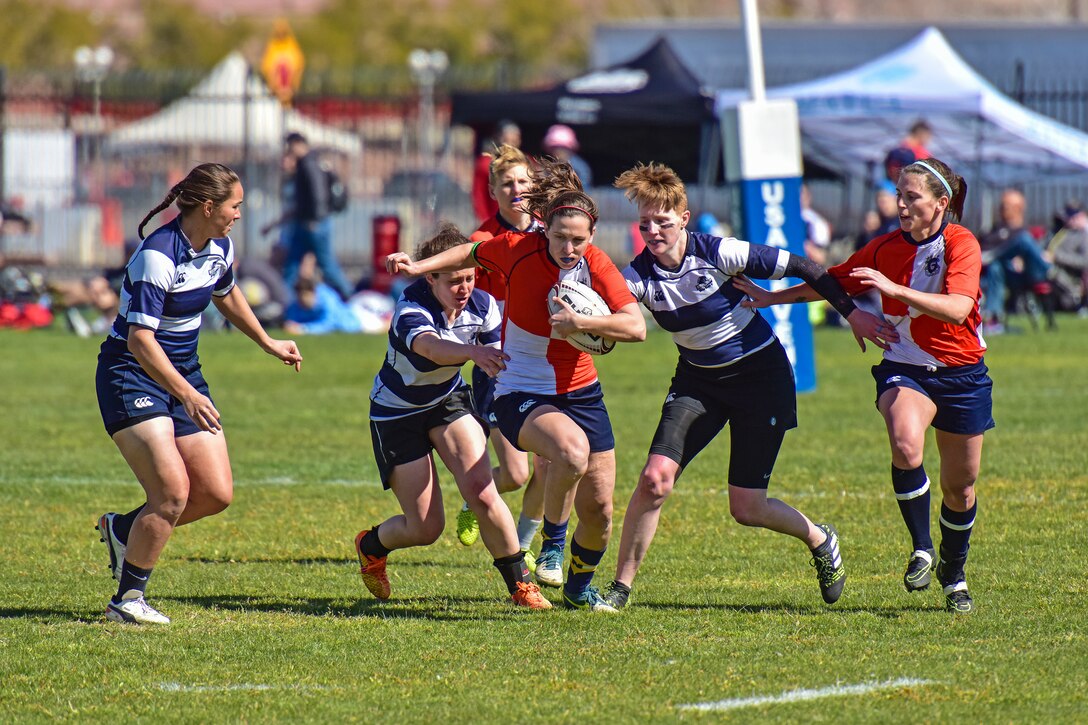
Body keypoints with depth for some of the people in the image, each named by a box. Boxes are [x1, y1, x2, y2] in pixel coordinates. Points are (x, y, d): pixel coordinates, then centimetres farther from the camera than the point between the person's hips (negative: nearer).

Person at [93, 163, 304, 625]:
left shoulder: (219, 248, 2)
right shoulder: (157, 257, -24)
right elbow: (140, 339, -30)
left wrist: (268, 344, 33)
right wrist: (186, 395, -38)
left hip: (184, 373, 8)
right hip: (131, 375, -8)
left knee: (216, 493, -1)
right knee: (173, 492, -18)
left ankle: (122, 529, 22)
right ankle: (127, 600, -3)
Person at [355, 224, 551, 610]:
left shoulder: (482, 304, -16)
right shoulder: (411, 309, -33)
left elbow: (498, 355, -1)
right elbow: (430, 347, -56)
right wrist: (473, 352, -76)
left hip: (449, 400, 4)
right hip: (397, 414, -4)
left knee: (481, 490, -19)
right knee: (426, 528, -2)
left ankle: (520, 584, -4)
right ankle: (371, 545, 32)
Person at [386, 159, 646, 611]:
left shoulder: (595, 265, -11)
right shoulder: (518, 250, -13)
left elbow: (636, 327, -20)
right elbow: (472, 254, 9)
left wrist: (582, 322, -31)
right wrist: (420, 266, 1)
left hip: (580, 393, 3)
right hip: (521, 395, -3)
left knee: (599, 510, 2)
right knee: (573, 450, -35)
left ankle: (579, 586, 32)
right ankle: (552, 541, -8)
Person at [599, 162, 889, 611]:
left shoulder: (717, 254, -21)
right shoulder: (639, 275, -12)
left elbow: (800, 268, -12)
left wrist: (851, 313, -10)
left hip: (759, 372, -3)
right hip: (697, 380, 3)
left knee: (747, 510, -4)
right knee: (655, 477, -17)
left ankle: (820, 540, 27)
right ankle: (621, 586, -3)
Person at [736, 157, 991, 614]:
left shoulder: (962, 245, -13)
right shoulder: (886, 248, 1)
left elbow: (957, 308, -29)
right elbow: (833, 282, 15)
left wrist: (894, 288, -35)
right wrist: (772, 298, 12)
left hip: (961, 375, -1)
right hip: (904, 370, 2)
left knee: (960, 488, 8)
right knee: (906, 445, -31)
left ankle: (953, 575, 35)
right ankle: (921, 550, -14)